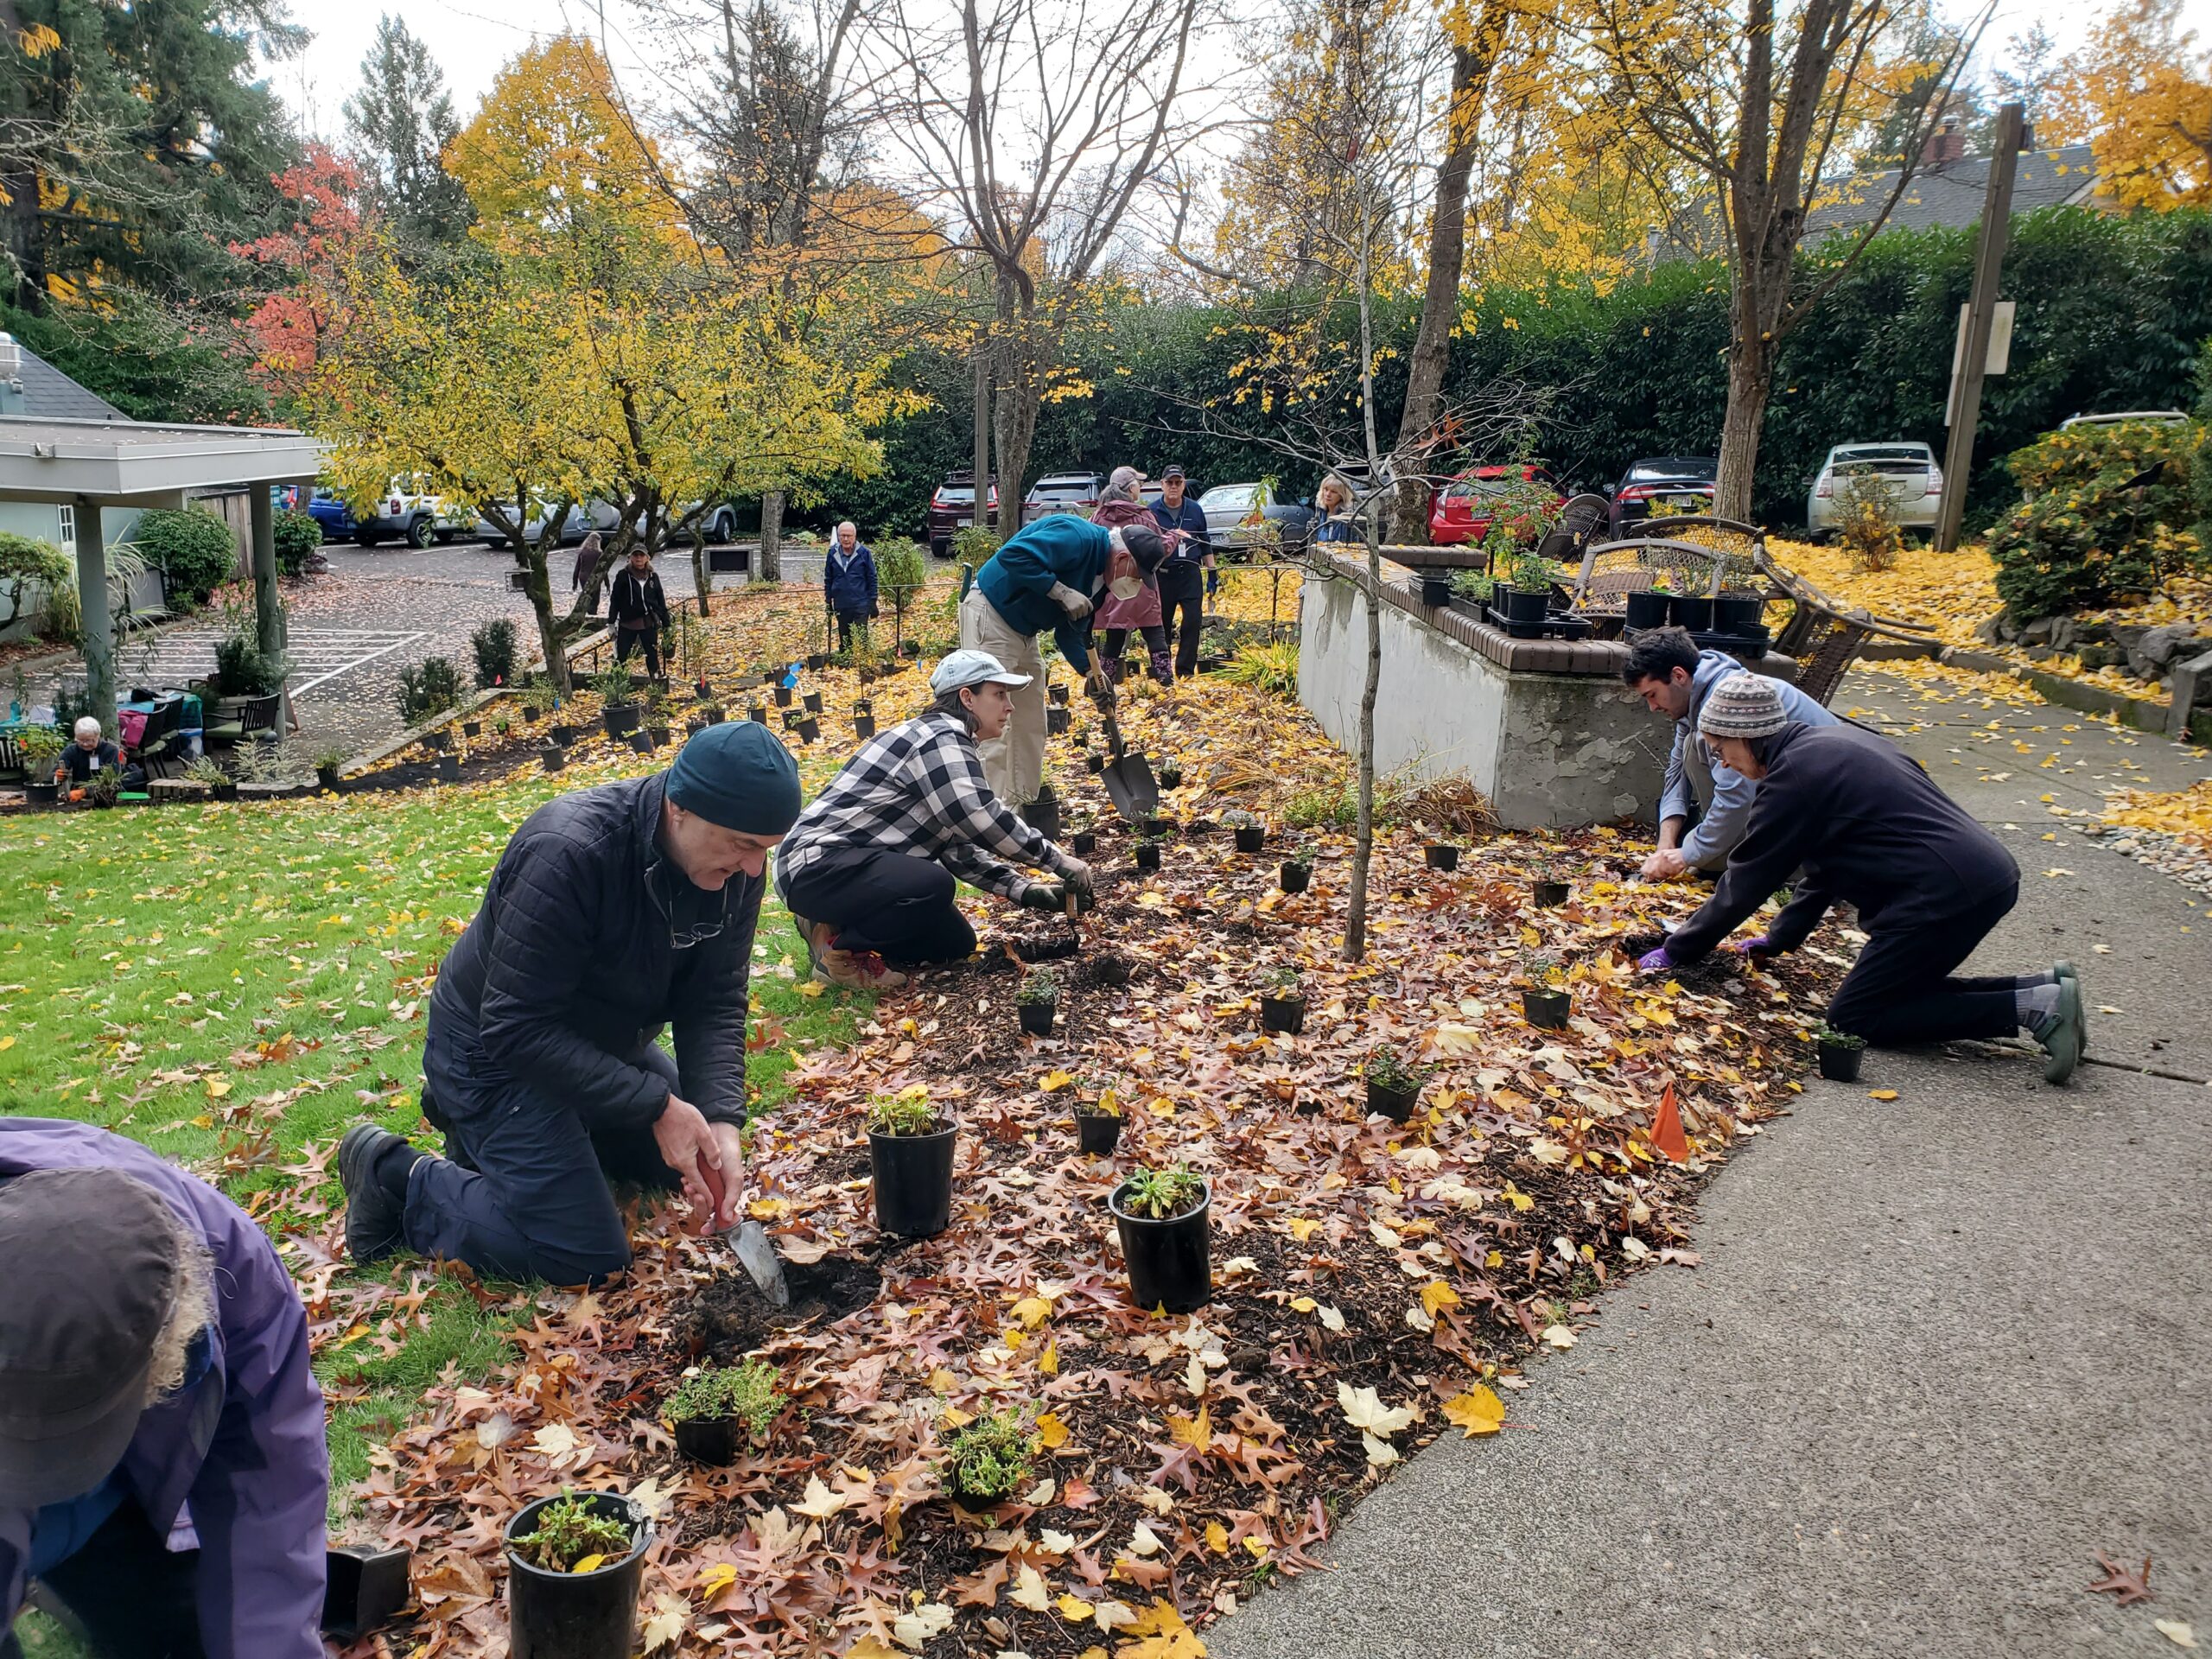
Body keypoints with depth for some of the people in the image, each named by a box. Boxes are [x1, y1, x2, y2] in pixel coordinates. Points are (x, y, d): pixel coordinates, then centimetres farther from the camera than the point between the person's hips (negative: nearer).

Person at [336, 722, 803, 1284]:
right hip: (494, 1051, -7)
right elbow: (516, 1028, -32)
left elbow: (714, 1001, -12)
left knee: (694, 1158, 18)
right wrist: (656, 1107, -32)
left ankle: (485, 1137, 25)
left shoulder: (735, 861, -16)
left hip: (603, 1041, 7)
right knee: (587, 1259, -10)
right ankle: (395, 1177, 7)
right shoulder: (568, 853, -36)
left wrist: (720, 1119, -27)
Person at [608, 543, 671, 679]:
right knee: (621, 657, 3)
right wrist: (611, 623, -5)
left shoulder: (653, 576, 5)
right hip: (627, 624, -2)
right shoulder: (623, 576, -3)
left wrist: (666, 624, 8)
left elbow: (661, 601, 9)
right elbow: (614, 600, -1)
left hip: (649, 623, 2)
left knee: (653, 656, 7)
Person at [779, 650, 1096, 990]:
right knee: (934, 886, -34)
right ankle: (838, 947, -13)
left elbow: (959, 846, 13)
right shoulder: (941, 738, -16)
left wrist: (1025, 890, 3)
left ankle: (841, 924, 14)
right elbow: (983, 821, -25)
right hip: (816, 863, -11)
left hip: (856, 862, 11)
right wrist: (1060, 862, -15)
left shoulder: (947, 743, 15)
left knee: (956, 944, 11)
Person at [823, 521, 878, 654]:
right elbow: (828, 579, 9)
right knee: (844, 640, 13)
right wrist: (828, 602, 9)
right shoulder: (833, 553, 1)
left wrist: (873, 602, -4)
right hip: (841, 606, 3)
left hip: (861, 605, -3)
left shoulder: (864, 553, -6)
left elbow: (872, 578, -2)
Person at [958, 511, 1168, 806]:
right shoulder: (1078, 537, -22)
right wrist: (1061, 592, -30)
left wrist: (1090, 672, -4)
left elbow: (1071, 630, 10)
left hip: (1022, 631, 10)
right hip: (990, 615, -10)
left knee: (1031, 726, 13)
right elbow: (1012, 555, -33)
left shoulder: (1100, 574, 7)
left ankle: (1023, 805, 22)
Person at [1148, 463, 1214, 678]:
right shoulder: (1152, 511, 0)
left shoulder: (1195, 510, 7)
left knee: (1193, 620, -9)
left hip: (1190, 573, 1)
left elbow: (1206, 543, 14)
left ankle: (1185, 669, -3)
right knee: (1162, 624, 5)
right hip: (1162, 575, -1)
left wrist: (1212, 572, 12)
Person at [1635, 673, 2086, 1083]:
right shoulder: (1835, 741, 18)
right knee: (1898, 990, 21)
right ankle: (2041, 988, 10)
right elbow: (1824, 862, 26)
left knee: (1853, 1018, -1)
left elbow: (1744, 884, -5)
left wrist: (1676, 952, 5)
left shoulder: (1793, 778, -11)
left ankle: (2032, 1006, -8)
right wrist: (1778, 938, 31)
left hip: (1944, 894, -10)